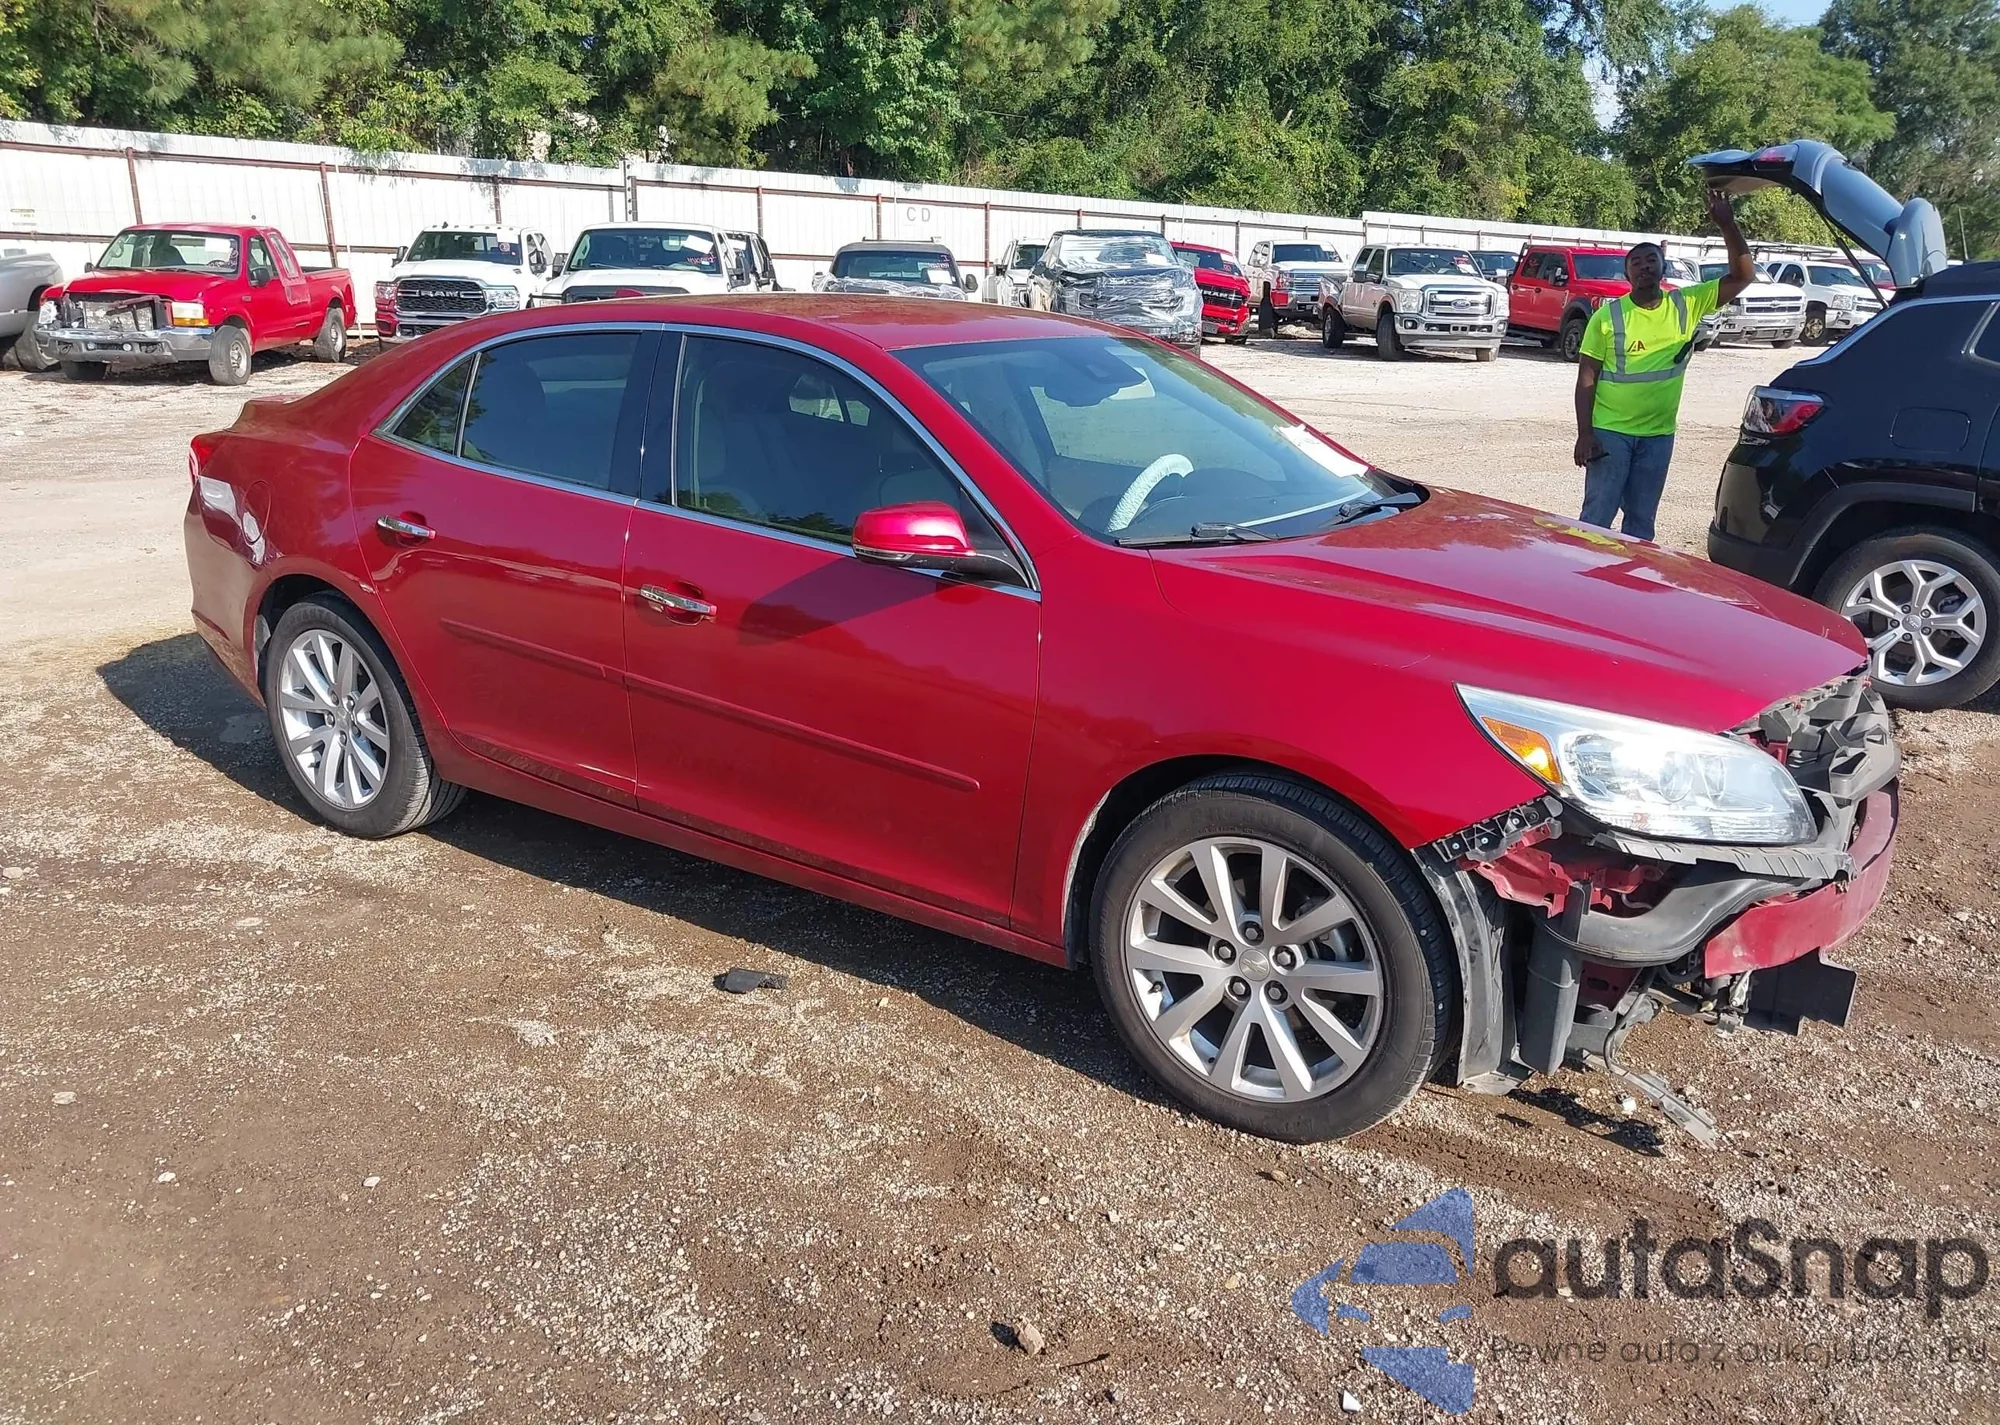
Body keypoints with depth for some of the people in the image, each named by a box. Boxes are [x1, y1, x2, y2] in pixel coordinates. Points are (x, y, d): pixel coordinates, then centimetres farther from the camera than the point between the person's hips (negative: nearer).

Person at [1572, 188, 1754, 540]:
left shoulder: (1687, 305, 2)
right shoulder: (1608, 315, -6)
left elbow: (1742, 275, -2)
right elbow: (1586, 378, -5)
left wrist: (1727, 224, -13)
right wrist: (1584, 434, -12)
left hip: (1658, 435, 3)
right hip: (1610, 431, -3)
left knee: (1642, 520, 12)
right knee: (1597, 517, -2)